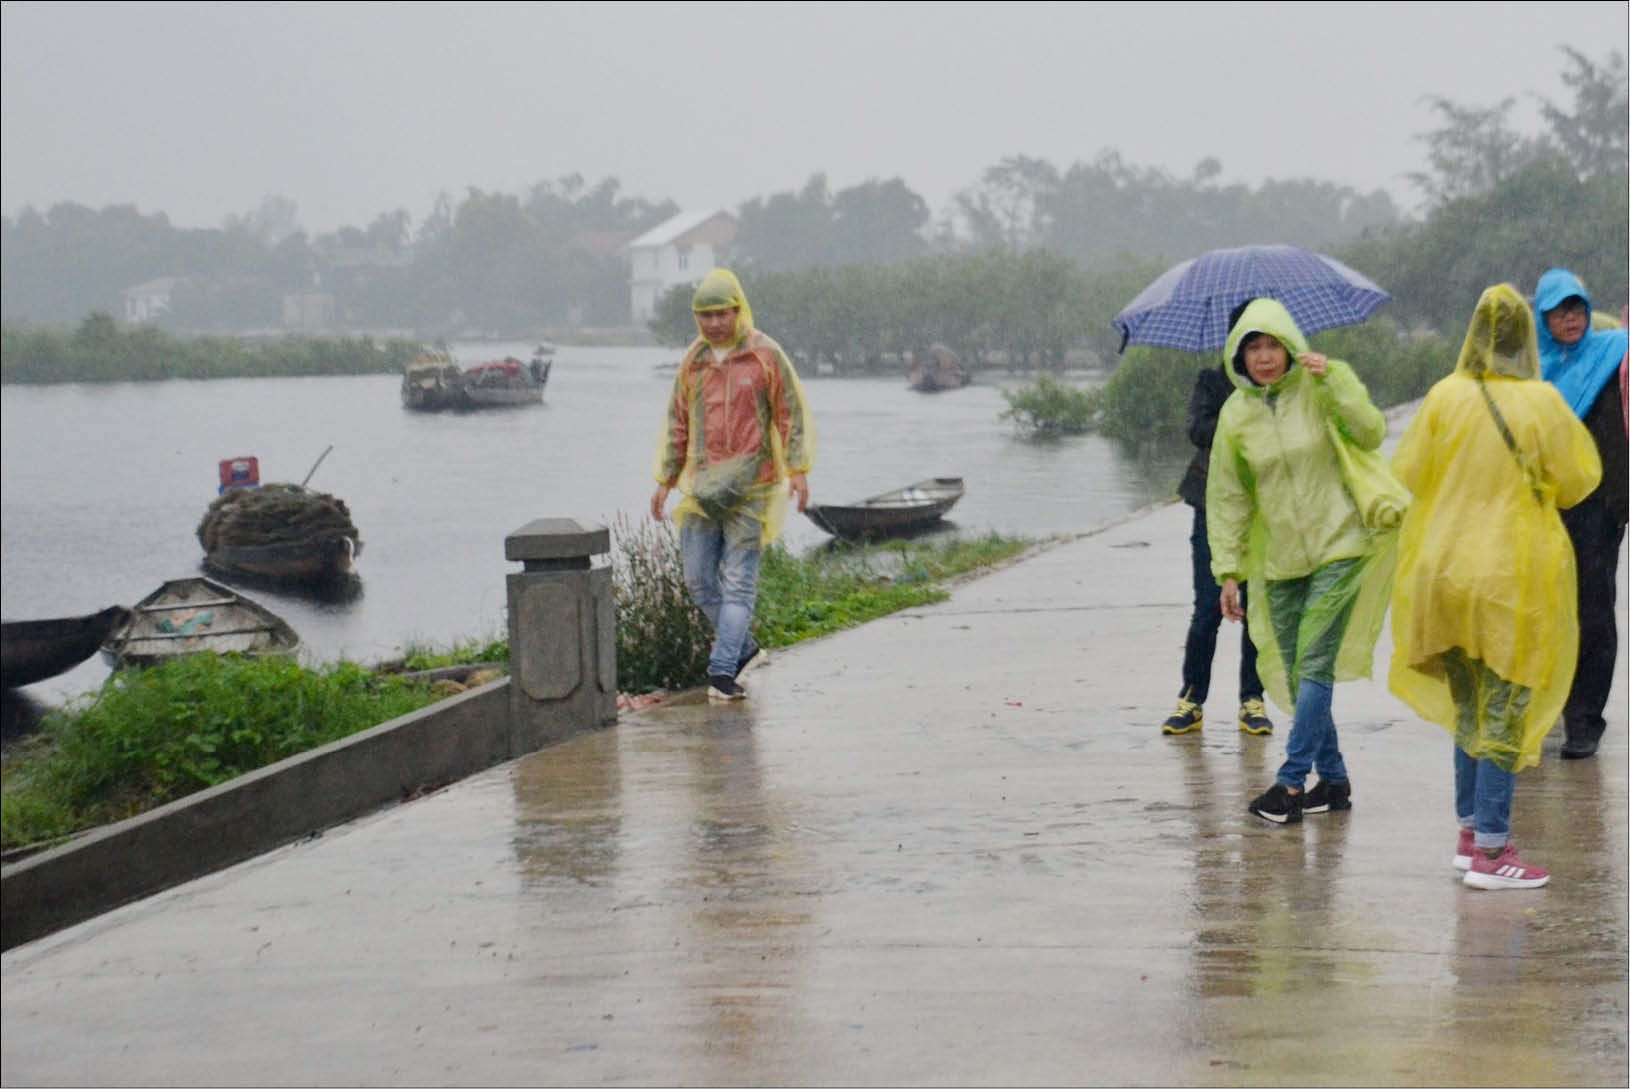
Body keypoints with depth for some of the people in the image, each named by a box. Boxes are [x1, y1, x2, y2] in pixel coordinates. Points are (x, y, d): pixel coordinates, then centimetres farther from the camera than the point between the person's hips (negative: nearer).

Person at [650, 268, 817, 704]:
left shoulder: (765, 355, -2)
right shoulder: (692, 361, 10)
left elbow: (793, 412, -1)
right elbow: (677, 423, 17)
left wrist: (798, 469, -10)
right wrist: (664, 480, 13)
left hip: (749, 486, -5)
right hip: (703, 486, 5)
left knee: (738, 581, -6)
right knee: (698, 578, 4)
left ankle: (722, 671, -9)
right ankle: (745, 648, 21)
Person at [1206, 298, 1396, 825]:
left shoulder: (1320, 388, -4)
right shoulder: (1235, 414, 4)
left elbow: (1371, 434, -15)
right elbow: (1226, 497, 7)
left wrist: (1333, 379, -24)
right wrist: (1228, 570, 3)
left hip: (1338, 546, -4)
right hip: (1280, 559, 4)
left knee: (1313, 666, -11)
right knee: (1296, 676, 5)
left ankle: (1292, 780, -10)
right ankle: (1333, 779, 16)